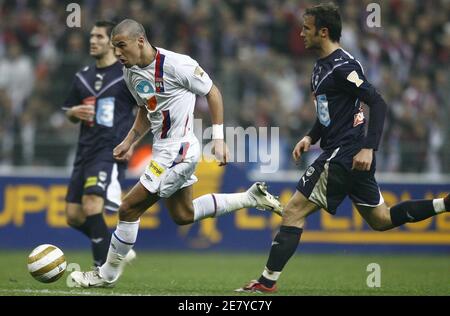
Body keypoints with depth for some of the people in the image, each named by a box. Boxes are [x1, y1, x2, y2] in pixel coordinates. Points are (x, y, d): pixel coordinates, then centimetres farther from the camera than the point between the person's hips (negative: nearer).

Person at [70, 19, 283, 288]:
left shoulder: (175, 64, -21)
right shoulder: (131, 73, 4)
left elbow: (212, 92, -10)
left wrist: (219, 139, -12)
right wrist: (130, 142, 10)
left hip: (178, 150, -10)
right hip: (163, 150, 10)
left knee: (129, 209, -7)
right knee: (183, 215, 21)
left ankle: (107, 275, 8)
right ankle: (251, 198, 29)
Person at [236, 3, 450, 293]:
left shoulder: (343, 67, -16)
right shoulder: (322, 66, 14)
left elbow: (378, 104, -21)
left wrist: (369, 148, -28)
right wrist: (311, 137, 12)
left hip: (343, 155, -11)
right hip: (342, 153, 11)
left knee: (294, 211, -9)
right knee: (381, 219, 17)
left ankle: (267, 281, -7)